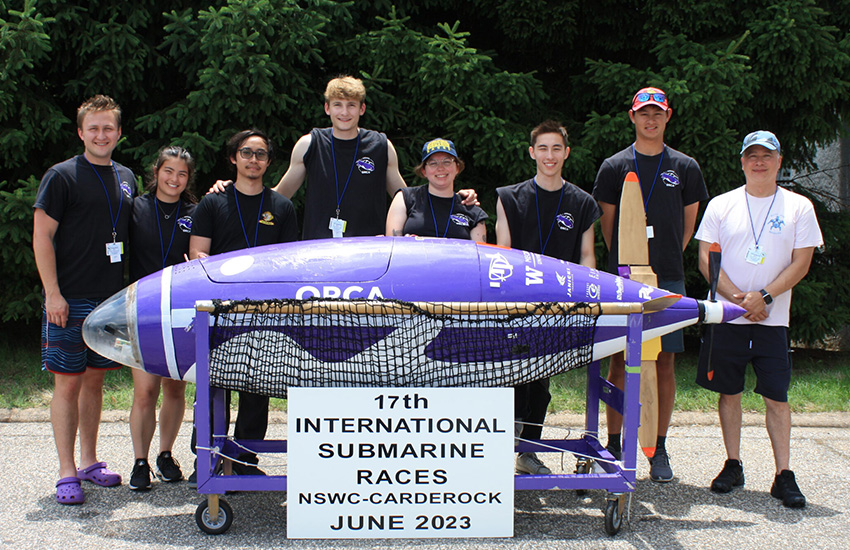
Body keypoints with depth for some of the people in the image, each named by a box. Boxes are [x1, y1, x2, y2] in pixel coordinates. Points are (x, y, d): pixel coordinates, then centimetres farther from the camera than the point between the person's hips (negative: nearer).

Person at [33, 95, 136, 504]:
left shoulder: (125, 179, 13)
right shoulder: (62, 176, -5)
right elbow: (42, 236, -8)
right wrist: (53, 293, -15)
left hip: (112, 298, 6)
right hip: (69, 300, -5)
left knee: (95, 379, 12)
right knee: (68, 383, -2)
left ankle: (90, 462, 22)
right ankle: (67, 474, 3)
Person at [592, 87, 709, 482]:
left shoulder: (685, 168, 9)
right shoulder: (615, 166, 6)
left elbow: (688, 224, 15)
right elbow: (607, 223, 9)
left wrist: (666, 261, 12)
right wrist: (625, 264, 7)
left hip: (668, 280, 1)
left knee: (665, 362, 1)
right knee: (620, 361, 0)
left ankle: (659, 450, 9)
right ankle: (614, 445, 9)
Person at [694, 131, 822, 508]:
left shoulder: (799, 207, 4)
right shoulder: (721, 205, 5)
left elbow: (800, 264, -1)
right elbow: (706, 260, 0)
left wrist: (763, 296, -13)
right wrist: (739, 298, -11)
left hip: (772, 320, -1)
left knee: (777, 397, -2)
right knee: (729, 392, 6)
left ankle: (784, 476, 2)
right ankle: (733, 466, 17)